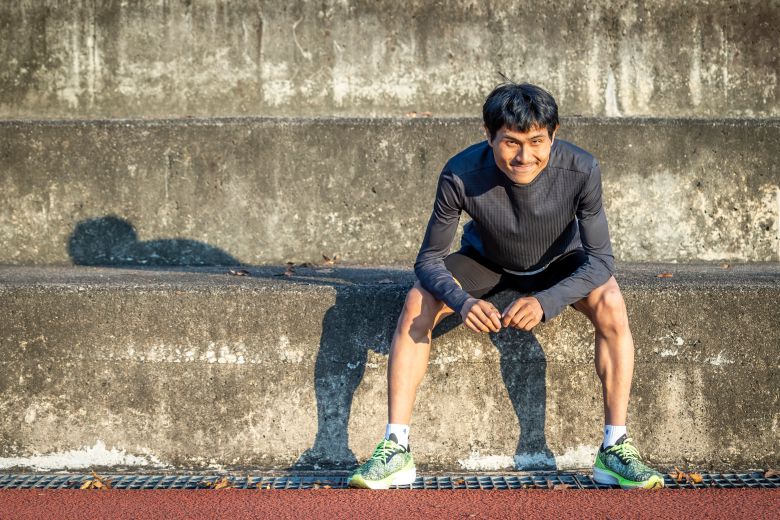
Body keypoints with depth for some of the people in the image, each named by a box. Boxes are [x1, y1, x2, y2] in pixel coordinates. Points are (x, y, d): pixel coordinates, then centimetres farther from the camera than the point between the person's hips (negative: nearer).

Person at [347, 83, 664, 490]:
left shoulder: (580, 171, -34)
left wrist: (545, 303, -45)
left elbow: (600, 258, -28)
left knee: (610, 304, -29)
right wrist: (462, 301, -46)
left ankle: (614, 449, -22)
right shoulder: (461, 176, -34)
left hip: (559, 263, 0)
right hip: (487, 260, 1)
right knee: (417, 304, -23)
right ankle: (396, 450, -20)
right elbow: (429, 259, -24)